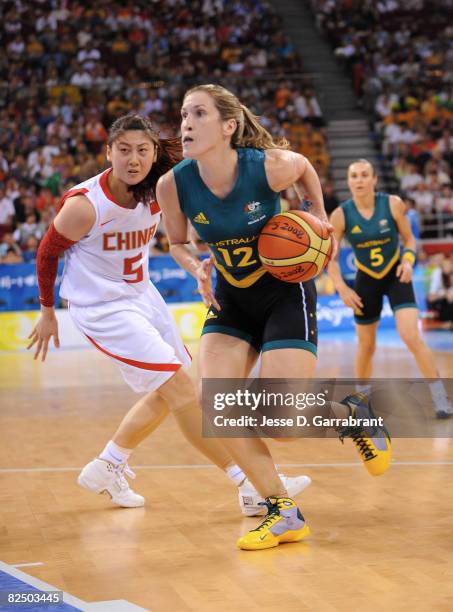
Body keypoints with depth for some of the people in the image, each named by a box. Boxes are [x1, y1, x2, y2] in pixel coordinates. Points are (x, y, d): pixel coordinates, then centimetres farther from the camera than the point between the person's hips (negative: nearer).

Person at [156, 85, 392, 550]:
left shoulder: (270, 166, -23)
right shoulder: (173, 184, -15)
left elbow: (305, 168, 3)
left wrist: (318, 217, -5)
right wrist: (198, 269, -15)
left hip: (285, 295, -3)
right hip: (230, 302, 4)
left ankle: (351, 413, 24)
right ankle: (281, 513, -1)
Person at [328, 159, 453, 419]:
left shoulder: (393, 204, -14)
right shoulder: (341, 215, -13)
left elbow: (409, 238, -1)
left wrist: (408, 260, -19)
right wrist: (343, 288, -13)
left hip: (396, 276, -1)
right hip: (367, 281, 1)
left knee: (412, 336, -18)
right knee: (367, 345, 10)